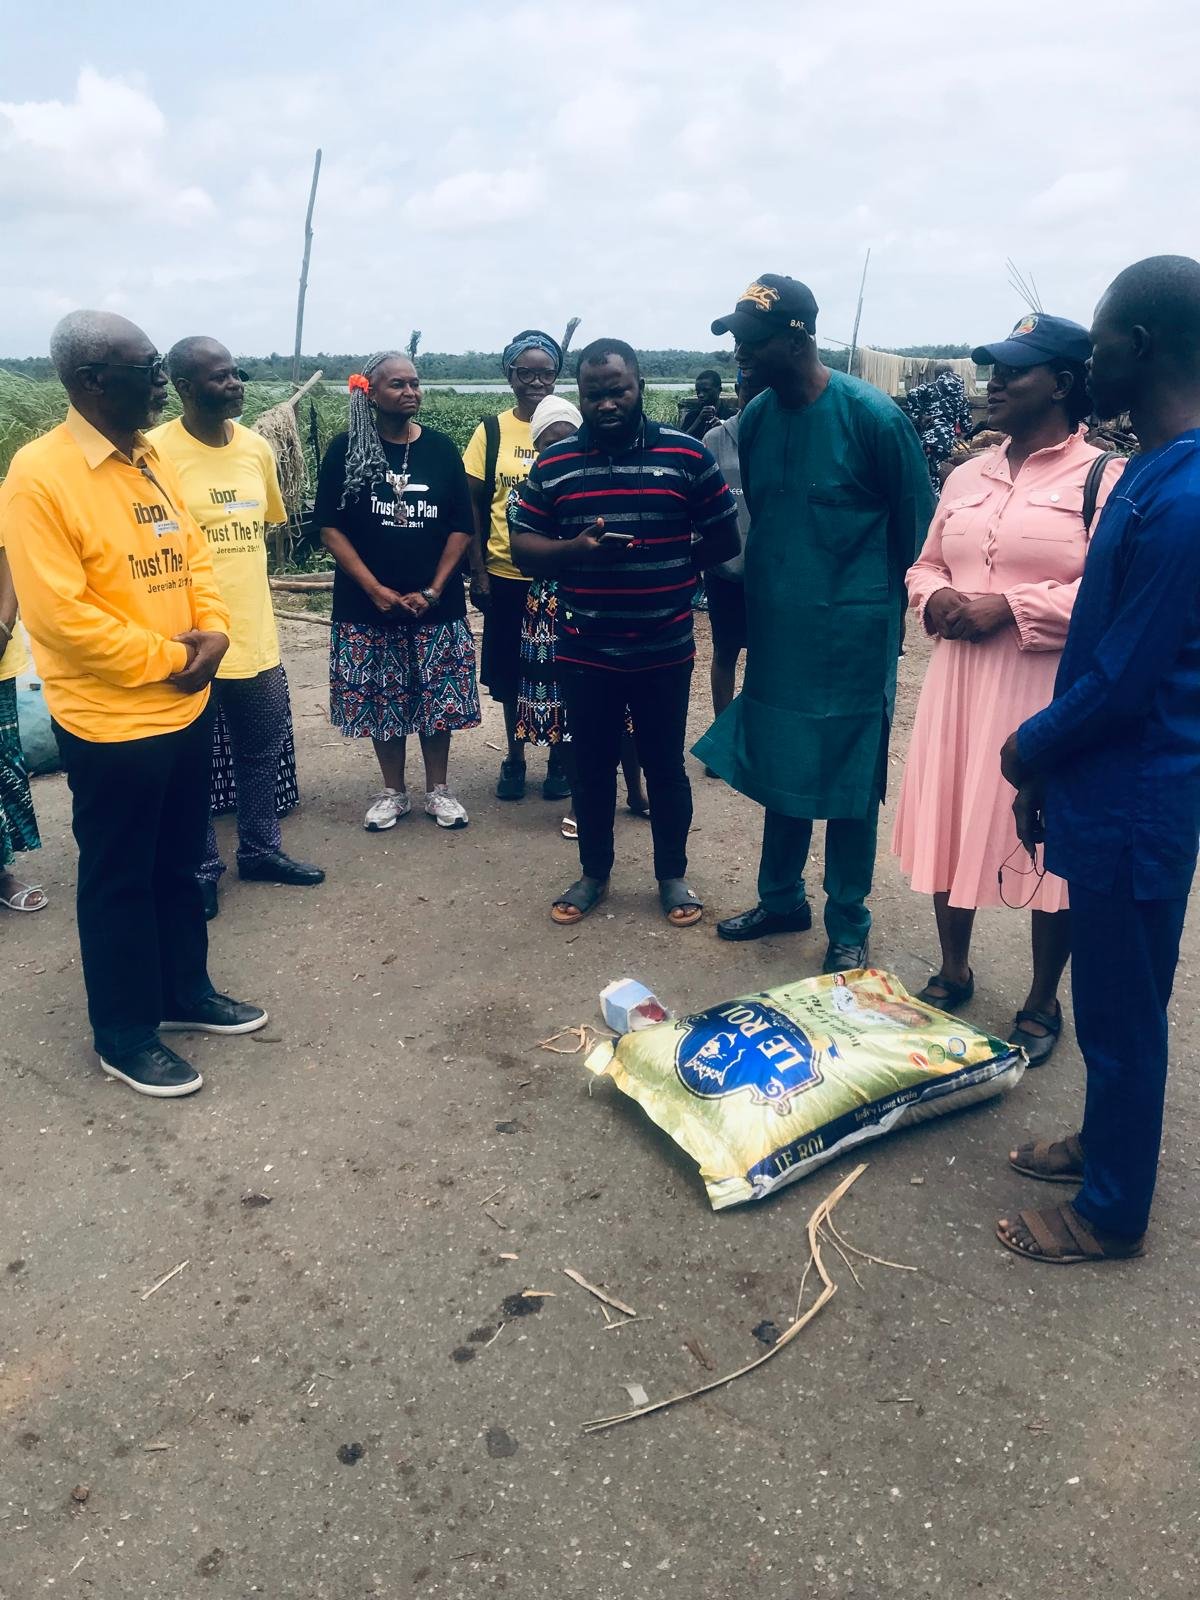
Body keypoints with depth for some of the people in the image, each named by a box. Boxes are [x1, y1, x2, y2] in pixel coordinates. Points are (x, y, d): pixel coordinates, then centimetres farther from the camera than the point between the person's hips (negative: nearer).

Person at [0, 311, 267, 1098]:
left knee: (179, 866, 19)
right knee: (119, 882, 8)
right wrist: (169, 657, -16)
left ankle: (187, 993, 37)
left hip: (186, 707, 7)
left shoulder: (153, 459, 7)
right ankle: (125, 1035, 23)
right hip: (111, 722, -7)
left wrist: (213, 631, -6)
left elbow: (193, 555, 12)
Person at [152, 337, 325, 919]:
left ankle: (260, 849, 35)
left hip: (255, 635, 6)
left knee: (263, 751, 17)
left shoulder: (256, 446, 5)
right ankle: (200, 867, 25)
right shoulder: (157, 452, -13)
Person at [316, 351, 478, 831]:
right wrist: (375, 589, -12)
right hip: (368, 604, -1)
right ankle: (392, 792, 23)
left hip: (436, 603, 1)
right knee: (382, 699, 7)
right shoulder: (345, 449, -2)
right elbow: (330, 526, -5)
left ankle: (438, 789, 22)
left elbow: (461, 526, 2)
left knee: (438, 697, 6)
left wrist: (435, 589, -8)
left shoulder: (440, 447, 2)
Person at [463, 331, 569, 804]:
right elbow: (473, 504, 3)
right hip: (505, 575, 1)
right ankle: (514, 757, 27)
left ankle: (559, 758, 24)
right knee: (510, 671, 11)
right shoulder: (491, 431, 1)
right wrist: (478, 571, -3)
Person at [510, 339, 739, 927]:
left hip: (664, 650, -1)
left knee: (665, 765, 11)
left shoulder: (687, 455, -3)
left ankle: (673, 875, 28)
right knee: (591, 767, 13)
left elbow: (725, 539, 3)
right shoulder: (552, 464, 1)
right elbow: (522, 548, 0)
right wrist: (574, 550, -18)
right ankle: (594, 873, 31)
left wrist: (671, 567, -7)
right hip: (584, 652, 1)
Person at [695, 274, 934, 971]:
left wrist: (891, 608, 2)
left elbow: (915, 524, -5)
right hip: (777, 629, 6)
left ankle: (849, 926, 20)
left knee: (848, 782, 5)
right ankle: (782, 898, 33)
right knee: (780, 768, 15)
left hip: (851, 638, -5)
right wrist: (761, 598, 16)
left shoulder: (871, 415, -13)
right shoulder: (756, 417, 3)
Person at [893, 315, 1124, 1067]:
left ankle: (1043, 1002, 22)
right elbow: (925, 565, 19)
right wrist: (935, 598, -4)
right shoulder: (968, 476, 14)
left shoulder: (1104, 475, -7)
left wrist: (1011, 608, -20)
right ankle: (954, 970, 33)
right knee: (952, 826, 13)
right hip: (959, 682, 6)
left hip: (1050, 691, -6)